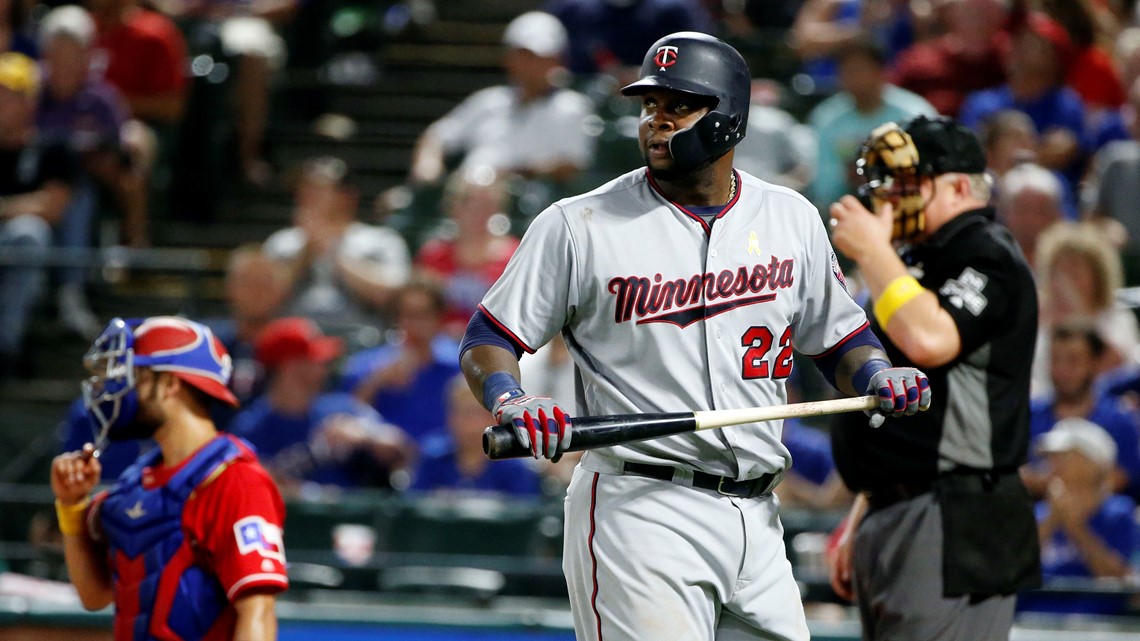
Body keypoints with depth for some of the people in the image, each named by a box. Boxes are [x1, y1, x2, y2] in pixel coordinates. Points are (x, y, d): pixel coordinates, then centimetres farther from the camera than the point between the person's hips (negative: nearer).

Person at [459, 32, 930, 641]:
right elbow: (487, 339, 1)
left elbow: (840, 339, 20)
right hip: (639, 515, -5)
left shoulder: (790, 218, 11)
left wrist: (876, 375, -2)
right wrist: (509, 401, -20)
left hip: (756, 519, 5)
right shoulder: (578, 226, -1)